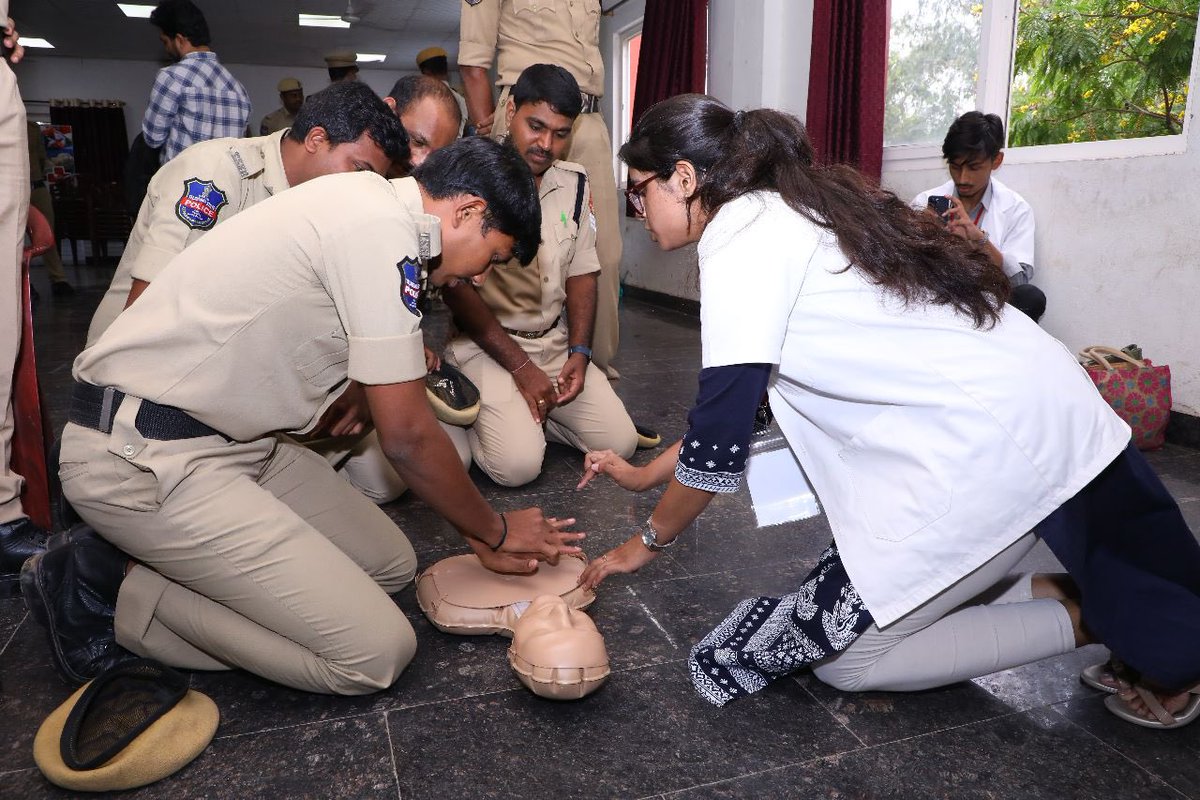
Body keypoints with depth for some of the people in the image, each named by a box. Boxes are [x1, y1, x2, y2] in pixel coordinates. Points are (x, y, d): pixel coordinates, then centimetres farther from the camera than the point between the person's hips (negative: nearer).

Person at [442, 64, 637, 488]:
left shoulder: (574, 183, 6)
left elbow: (581, 273, 11)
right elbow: (455, 287, -14)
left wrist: (579, 352, -3)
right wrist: (520, 366, -16)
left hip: (555, 341, 6)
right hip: (484, 343, -6)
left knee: (620, 441, -6)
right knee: (518, 463, -24)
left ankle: (528, 413, 14)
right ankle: (479, 415, 8)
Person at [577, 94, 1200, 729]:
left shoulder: (739, 237, -15)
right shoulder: (786, 213, 14)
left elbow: (721, 439, -14)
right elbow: (733, 402, 20)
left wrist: (650, 539, 2)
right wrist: (645, 474, 24)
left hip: (993, 446, -9)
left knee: (841, 656, 3)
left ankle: (1084, 622, 7)